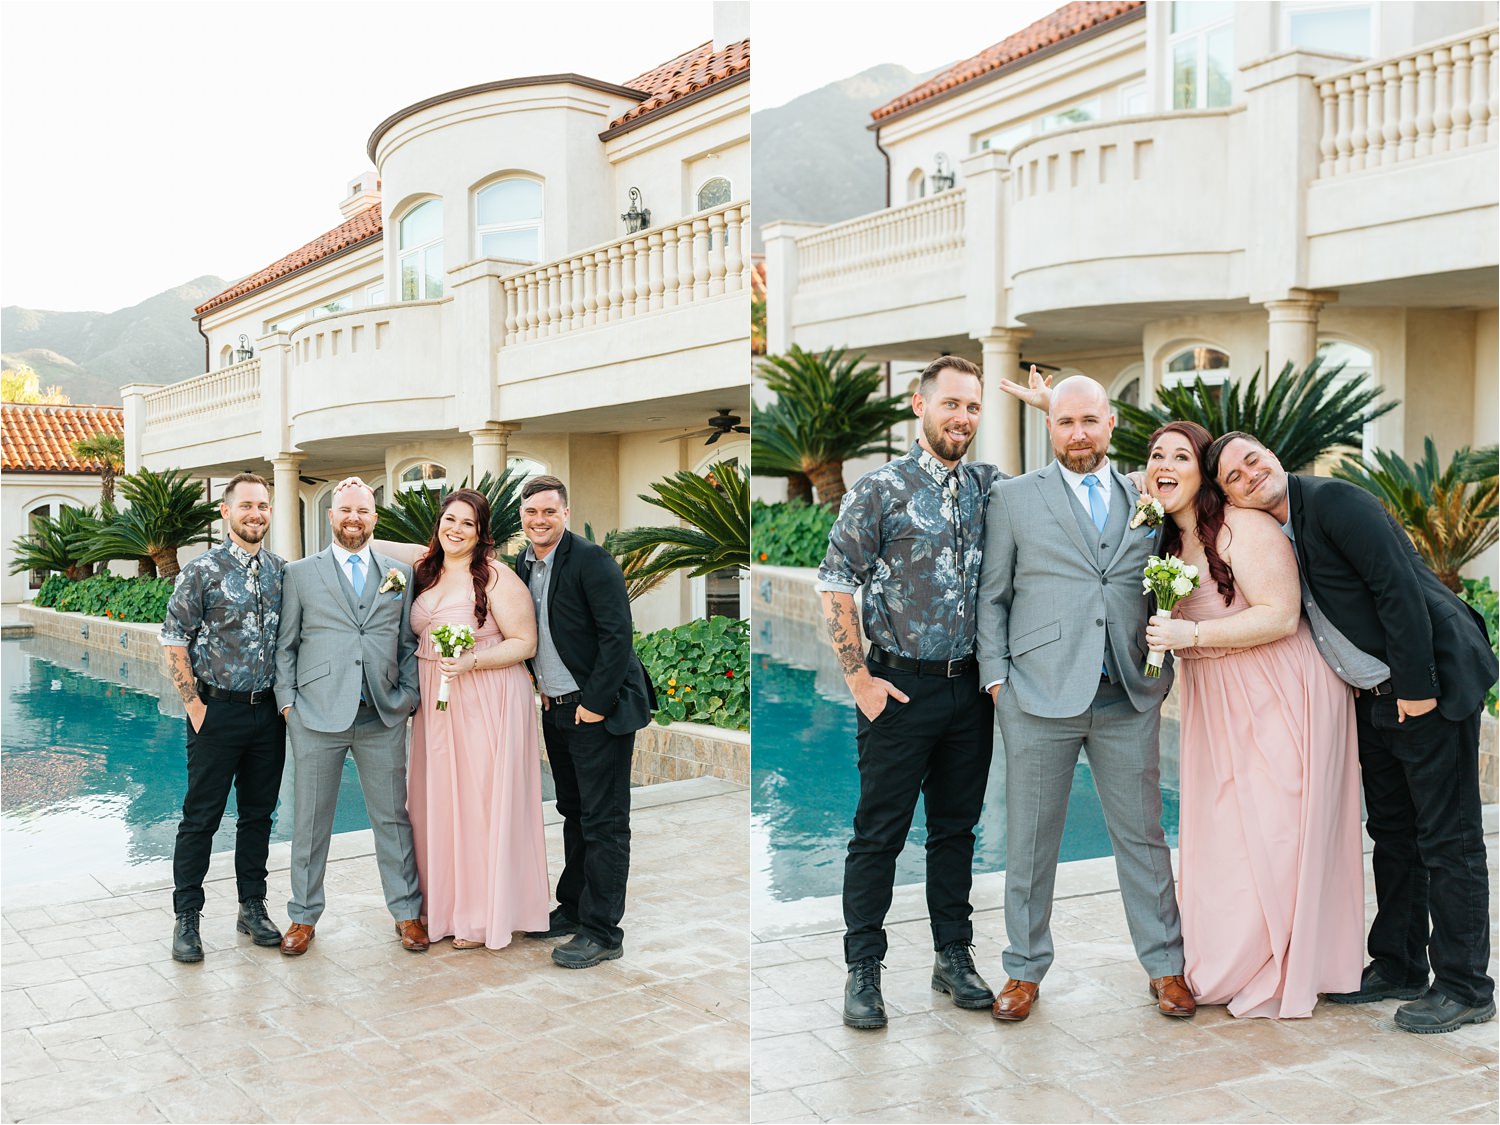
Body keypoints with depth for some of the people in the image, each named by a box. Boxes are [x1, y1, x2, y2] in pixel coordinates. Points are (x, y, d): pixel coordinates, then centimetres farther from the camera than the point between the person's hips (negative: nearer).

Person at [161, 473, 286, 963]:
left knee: (259, 813, 12)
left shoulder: (282, 572, 7)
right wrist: (195, 706, -10)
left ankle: (253, 907, 24)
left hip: (268, 711, 4)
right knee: (201, 817, 2)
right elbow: (173, 641, -7)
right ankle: (186, 918, 13)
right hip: (218, 709, -4)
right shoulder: (203, 570, -7)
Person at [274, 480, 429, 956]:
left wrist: (408, 696, 1)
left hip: (383, 717, 1)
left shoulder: (401, 574, 10)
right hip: (317, 715, -1)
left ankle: (406, 911, 19)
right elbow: (285, 645, 6)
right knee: (310, 821, 8)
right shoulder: (301, 573, 6)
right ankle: (304, 916, 21)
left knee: (393, 817, 8)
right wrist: (287, 701, -1)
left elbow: (410, 644, 10)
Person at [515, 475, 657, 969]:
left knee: (604, 822, -3)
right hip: (556, 708, 8)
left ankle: (602, 932, 4)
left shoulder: (591, 560, -16)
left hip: (599, 709, -8)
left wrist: (595, 703, -19)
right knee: (573, 813, 18)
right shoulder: (522, 566, 8)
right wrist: (541, 686, 9)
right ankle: (573, 909, 31)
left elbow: (617, 635, -19)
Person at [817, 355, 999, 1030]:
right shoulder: (881, 489, -7)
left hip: (970, 689, 5)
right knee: (879, 833, 2)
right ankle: (864, 969, 14)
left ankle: (954, 957, 27)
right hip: (903, 688, -5)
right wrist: (860, 680, -10)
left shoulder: (988, 488, 7)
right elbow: (835, 583, -9)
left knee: (957, 828, 14)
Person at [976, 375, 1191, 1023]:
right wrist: (996, 677, -2)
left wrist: (1165, 671, 4)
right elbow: (992, 597, 6)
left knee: (1143, 835, 10)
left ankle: (1164, 964, 24)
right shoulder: (1014, 497, 5)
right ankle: (1025, 970, 21)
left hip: (1129, 700, 2)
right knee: (1030, 841, 7)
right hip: (1039, 696, -1)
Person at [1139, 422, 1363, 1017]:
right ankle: (1219, 968, 21)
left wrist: (1189, 634, -24)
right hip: (1214, 704, 7)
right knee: (1218, 830, 9)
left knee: (1272, 832, -3)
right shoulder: (1164, 541, 7)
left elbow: (1281, 615, -21)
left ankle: (1275, 977, 12)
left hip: (1279, 697, -7)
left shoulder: (1245, 528, -16)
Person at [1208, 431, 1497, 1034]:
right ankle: (1398, 966, 28)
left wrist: (1416, 687, -20)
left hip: (1430, 682, -9)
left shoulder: (1334, 500, -17)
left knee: (1448, 839, -1)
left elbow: (1399, 588, -22)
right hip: (1375, 694, 9)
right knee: (1391, 830, 16)